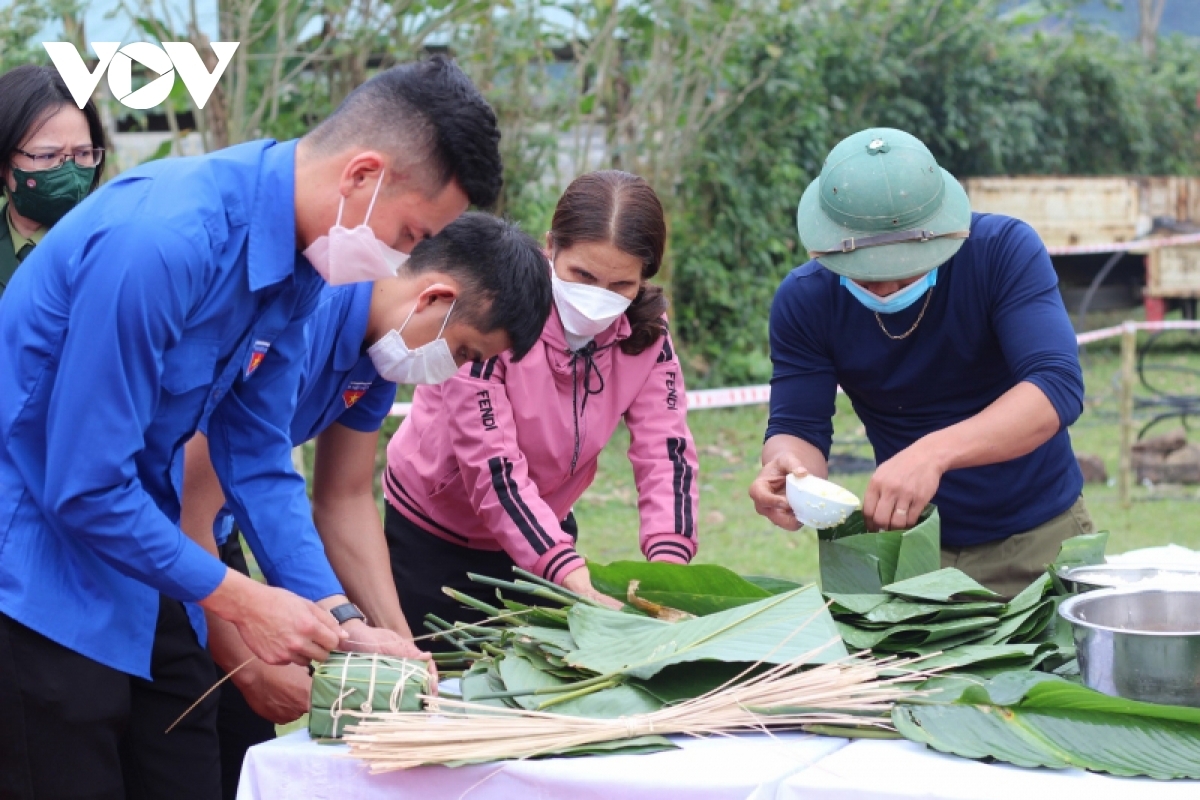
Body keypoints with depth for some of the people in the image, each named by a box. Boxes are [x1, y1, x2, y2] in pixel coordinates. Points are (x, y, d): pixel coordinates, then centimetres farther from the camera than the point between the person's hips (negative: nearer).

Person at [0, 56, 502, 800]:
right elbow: (85, 487, -25)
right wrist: (242, 600, -16)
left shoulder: (296, 266, -1)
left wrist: (338, 620, -3)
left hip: (137, 558, 8)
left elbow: (261, 463, 6)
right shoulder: (163, 242, -28)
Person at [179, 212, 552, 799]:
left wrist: (398, 641, -3)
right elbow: (187, 515, -28)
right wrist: (251, 668, -20)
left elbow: (345, 503, 6)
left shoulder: (377, 341, -3)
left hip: (211, 539, 8)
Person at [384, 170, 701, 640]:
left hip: (542, 531, 4)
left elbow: (665, 452, -19)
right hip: (432, 537, -4)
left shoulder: (645, 334, -13)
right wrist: (582, 586, -43)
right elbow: (492, 467, -33)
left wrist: (667, 571, -38)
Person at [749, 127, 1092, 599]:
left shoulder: (1004, 251, -16)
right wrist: (789, 465, -34)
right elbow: (797, 425, -8)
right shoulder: (805, 300, -10)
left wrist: (935, 452, -42)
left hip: (1040, 541, 0)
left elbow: (1058, 387, -27)